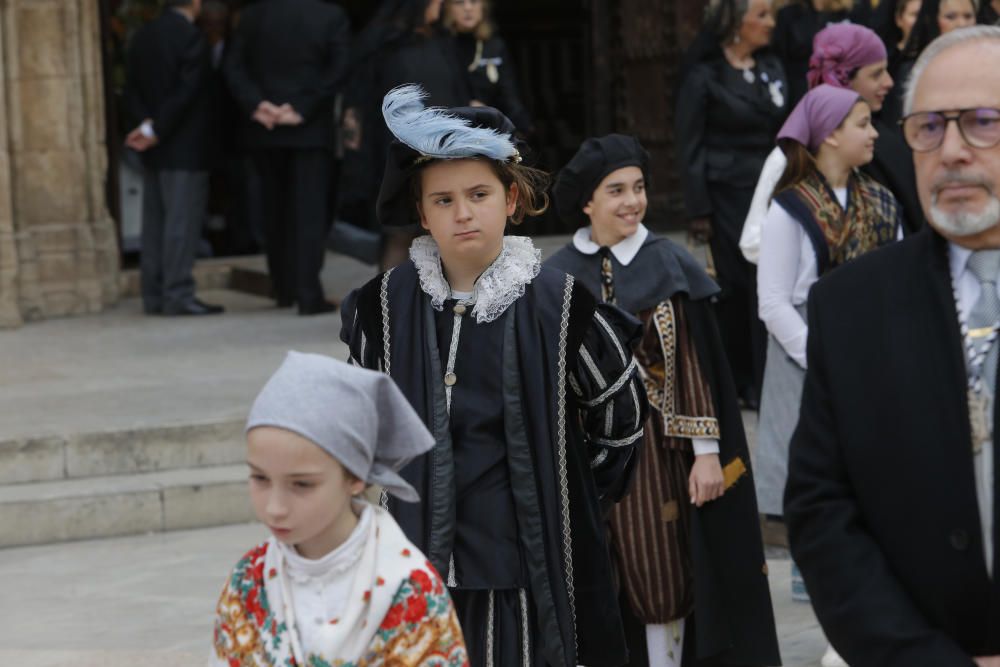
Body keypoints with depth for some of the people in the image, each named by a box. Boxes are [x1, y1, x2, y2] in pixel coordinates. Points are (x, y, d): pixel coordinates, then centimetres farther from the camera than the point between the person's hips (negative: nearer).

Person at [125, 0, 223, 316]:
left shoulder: (142, 37, 10)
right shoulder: (190, 37, -14)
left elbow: (132, 89, 8)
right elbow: (186, 92, -18)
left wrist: (148, 122, -2)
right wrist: (156, 131, -11)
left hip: (155, 149, 8)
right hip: (185, 148, -8)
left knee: (155, 220, 10)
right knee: (182, 219, -6)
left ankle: (153, 295, 12)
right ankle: (178, 295, -8)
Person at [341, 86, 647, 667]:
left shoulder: (559, 301, -6)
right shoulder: (387, 304, 1)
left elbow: (623, 413, 6)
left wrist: (566, 497, 8)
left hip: (532, 562, -2)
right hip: (422, 559, 2)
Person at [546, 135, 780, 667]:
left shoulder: (671, 267, -2)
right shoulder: (561, 278, 1)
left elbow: (694, 364, -3)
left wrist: (707, 452, -7)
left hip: (657, 448, -1)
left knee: (660, 580, 3)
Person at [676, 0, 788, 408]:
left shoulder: (772, 69, 11)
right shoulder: (704, 75, -5)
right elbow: (690, 145, -5)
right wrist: (698, 210, -9)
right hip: (729, 194, -4)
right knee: (737, 286, 1)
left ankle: (765, 381, 8)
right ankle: (738, 382, 11)